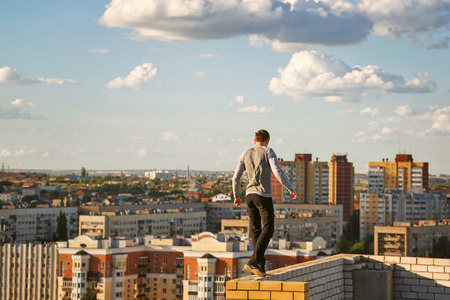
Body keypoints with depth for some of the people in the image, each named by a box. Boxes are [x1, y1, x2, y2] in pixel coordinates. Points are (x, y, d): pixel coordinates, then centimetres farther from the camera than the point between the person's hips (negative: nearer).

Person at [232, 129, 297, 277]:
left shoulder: (245, 155, 11)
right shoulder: (268, 152, -2)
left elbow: (236, 177, 9)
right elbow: (278, 172, -15)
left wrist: (236, 196, 22)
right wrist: (291, 189, -9)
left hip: (249, 194, 6)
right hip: (263, 195, -6)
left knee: (256, 229, 10)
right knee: (268, 229, -7)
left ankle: (260, 265, 9)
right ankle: (253, 262, -21)